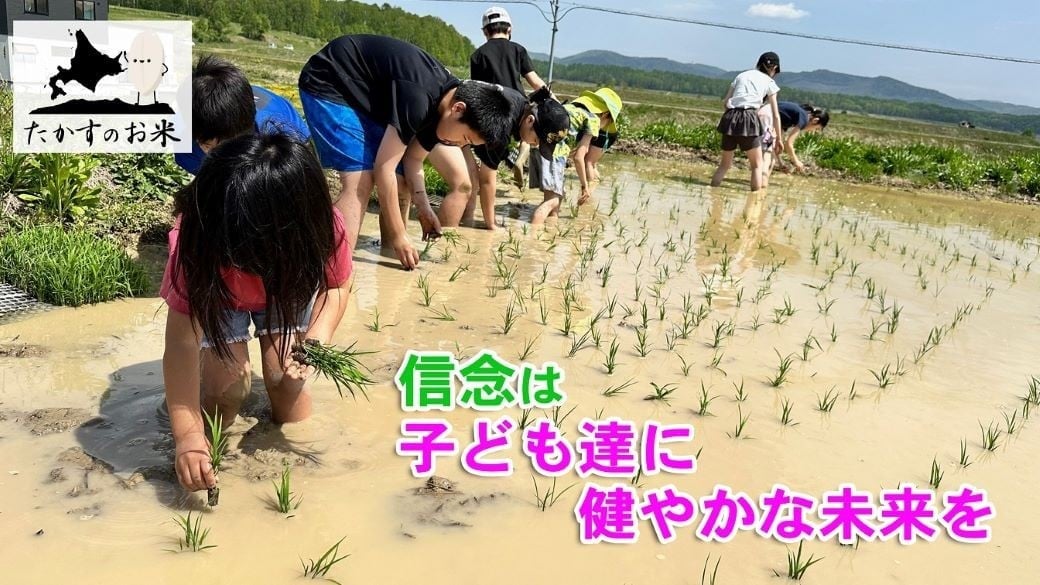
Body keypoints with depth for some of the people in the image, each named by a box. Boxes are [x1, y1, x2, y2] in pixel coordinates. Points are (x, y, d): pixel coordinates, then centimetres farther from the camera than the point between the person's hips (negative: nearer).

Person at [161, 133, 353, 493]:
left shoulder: (323, 227, -39)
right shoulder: (195, 244, -43)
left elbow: (337, 284, -16)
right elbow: (181, 344, -38)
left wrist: (317, 338, -35)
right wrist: (188, 435, -45)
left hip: (289, 286, 1)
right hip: (218, 292, -1)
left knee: (285, 375, -13)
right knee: (227, 386, -17)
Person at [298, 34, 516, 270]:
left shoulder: (441, 103, -6)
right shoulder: (418, 98, -34)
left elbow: (413, 158, 3)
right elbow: (384, 169, -30)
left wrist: (424, 207, -12)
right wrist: (399, 237, -23)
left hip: (364, 93, 9)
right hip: (328, 83, -9)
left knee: (401, 184, 5)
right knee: (360, 182, -23)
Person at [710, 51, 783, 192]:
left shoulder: (741, 75, 22)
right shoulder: (769, 82, 13)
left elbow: (725, 101, 12)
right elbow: (775, 116, 11)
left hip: (730, 117, 4)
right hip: (748, 119, -4)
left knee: (725, 163, 16)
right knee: (757, 165, 9)